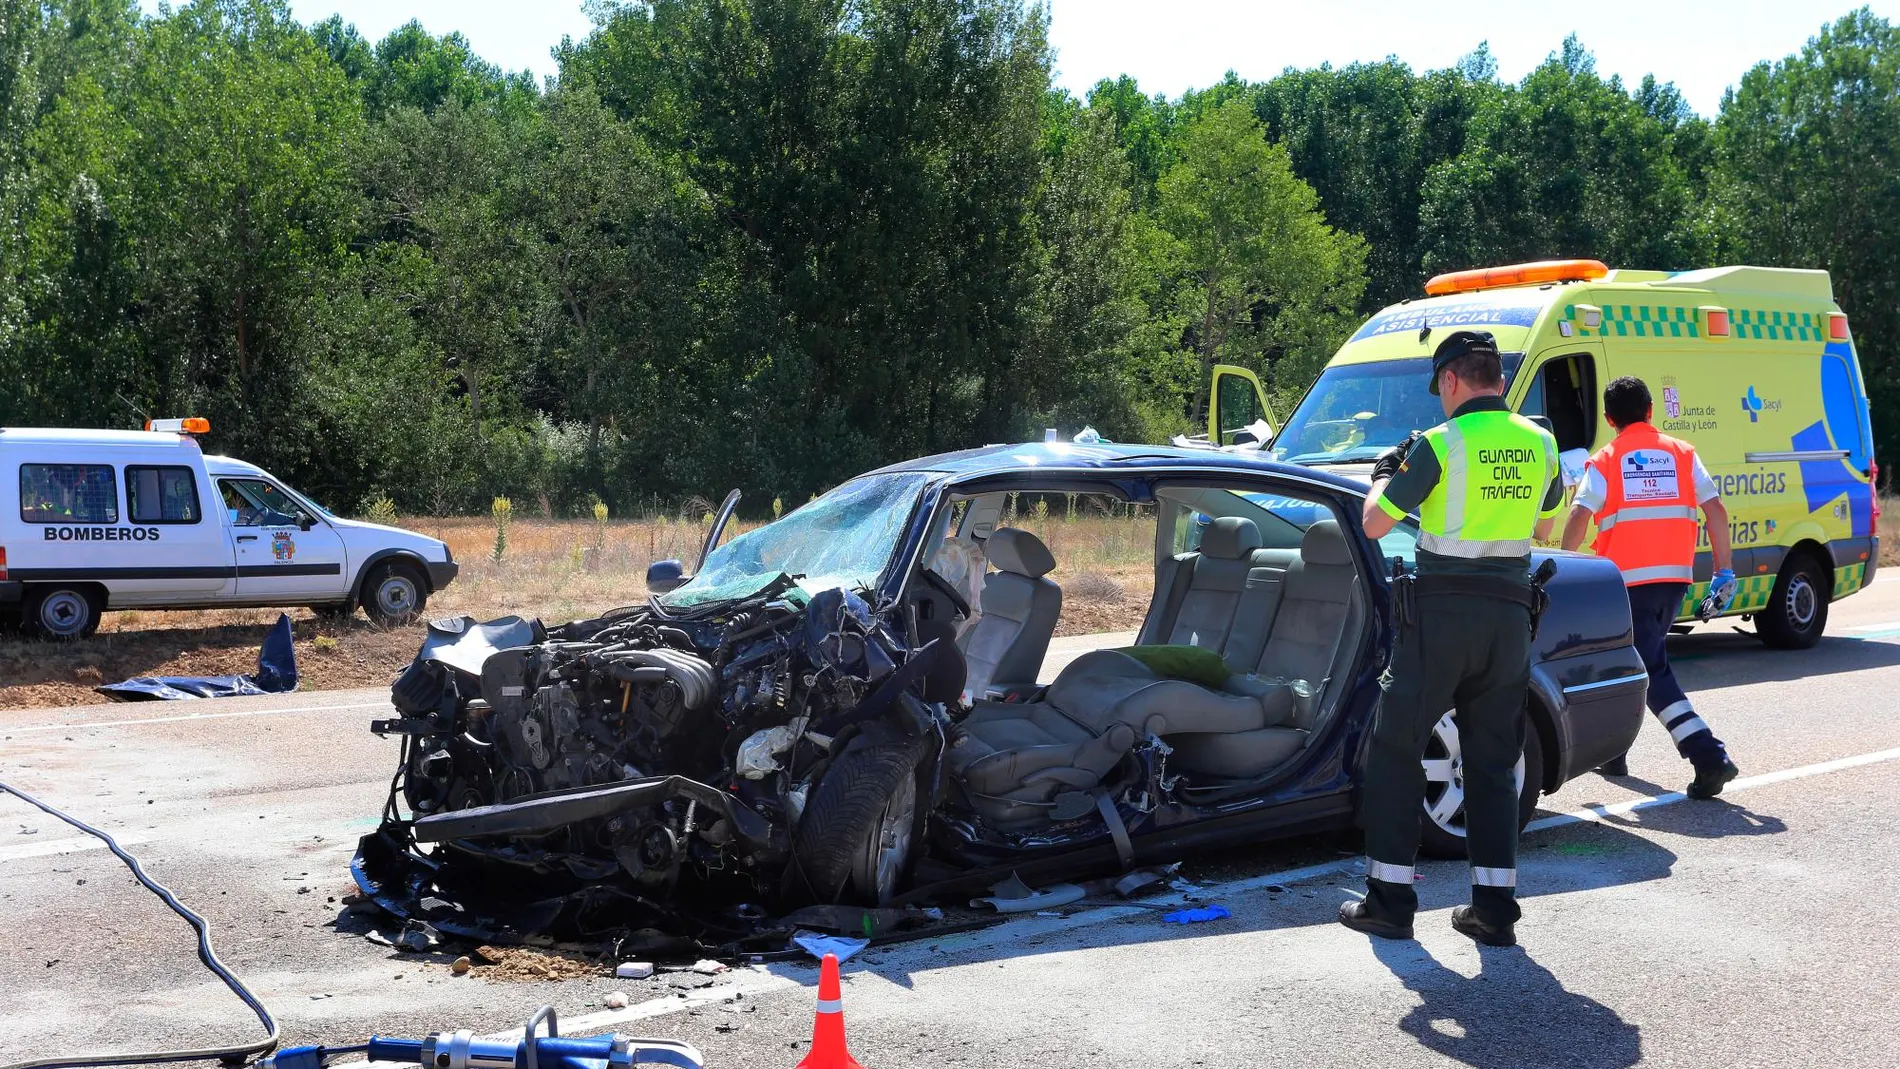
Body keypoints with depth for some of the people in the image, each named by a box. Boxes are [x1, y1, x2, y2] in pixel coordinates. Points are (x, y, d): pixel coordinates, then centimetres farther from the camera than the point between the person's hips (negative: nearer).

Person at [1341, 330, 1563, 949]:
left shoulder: (1441, 444, -10)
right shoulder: (1540, 444, 7)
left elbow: (1374, 524, -6)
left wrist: (1385, 474, 12)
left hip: (1442, 609, -5)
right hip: (1509, 613, 5)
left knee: (1395, 750, 6)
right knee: (1494, 762, 12)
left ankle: (1389, 901, 6)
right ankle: (1494, 909, 11)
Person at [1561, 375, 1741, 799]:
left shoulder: (1605, 460, 1)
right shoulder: (1681, 452, 10)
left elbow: (1578, 517, -12)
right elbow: (1716, 511, 4)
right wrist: (1724, 569, 8)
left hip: (1629, 577, -5)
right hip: (1675, 574, 5)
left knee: (1653, 671, -3)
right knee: (1642, 659, 20)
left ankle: (1709, 755, -14)